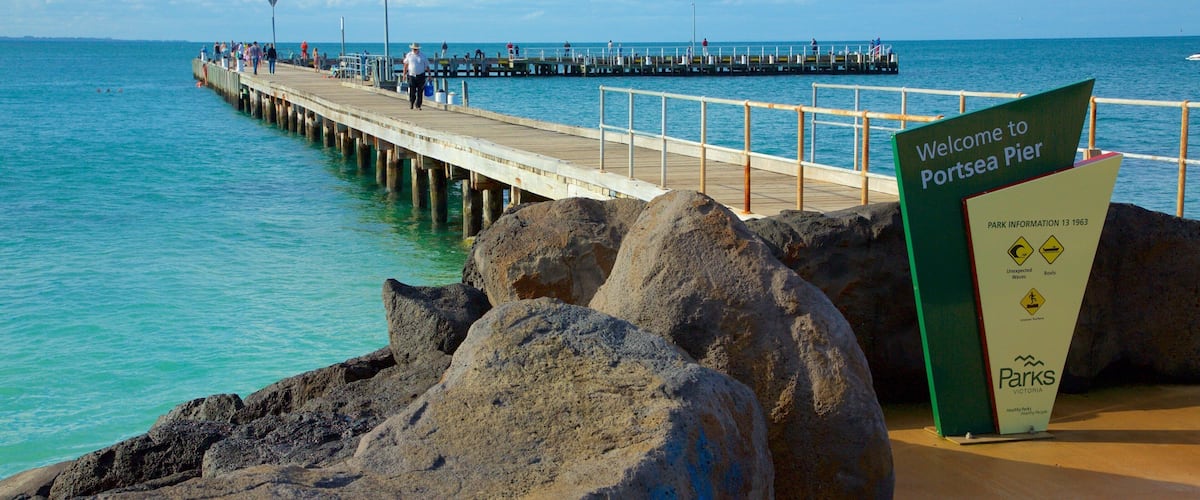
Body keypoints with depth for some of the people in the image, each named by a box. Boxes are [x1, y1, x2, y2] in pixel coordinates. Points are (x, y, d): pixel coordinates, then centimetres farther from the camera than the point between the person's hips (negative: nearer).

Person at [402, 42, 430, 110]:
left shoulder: (423, 56, 4)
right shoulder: (409, 55, 6)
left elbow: (427, 66, 8)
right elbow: (406, 65, 11)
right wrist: (404, 74, 6)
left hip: (421, 76, 0)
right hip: (411, 76, 0)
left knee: (420, 92, -1)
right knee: (412, 92, -3)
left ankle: (418, 105, 9)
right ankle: (411, 104, 15)